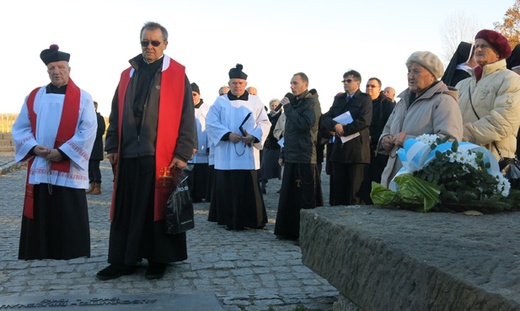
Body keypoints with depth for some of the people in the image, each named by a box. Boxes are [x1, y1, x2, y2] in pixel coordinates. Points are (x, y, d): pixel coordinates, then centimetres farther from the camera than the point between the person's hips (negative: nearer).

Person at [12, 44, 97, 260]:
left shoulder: (82, 98, 1)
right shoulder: (34, 96, 12)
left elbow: (88, 131, -8)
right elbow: (20, 127, 10)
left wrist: (63, 152, -16)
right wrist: (33, 147, -9)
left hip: (69, 168, -3)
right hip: (38, 167, 4)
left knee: (70, 216, 1)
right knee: (39, 216, 7)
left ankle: (71, 254, 11)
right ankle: (39, 254, 18)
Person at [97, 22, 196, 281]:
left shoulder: (177, 74, 2)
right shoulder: (128, 75, 14)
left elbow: (186, 116, -3)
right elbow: (116, 115, 16)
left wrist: (182, 153, -10)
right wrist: (112, 147, 8)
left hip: (161, 155, -4)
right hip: (128, 155, 4)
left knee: (157, 208, 4)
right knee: (126, 210, 8)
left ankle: (158, 259, 17)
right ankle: (124, 260, 19)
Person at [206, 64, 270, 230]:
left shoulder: (255, 101, 9)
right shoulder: (220, 101, 7)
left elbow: (264, 123, 7)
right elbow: (211, 122, -1)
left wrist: (254, 136, -12)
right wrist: (228, 134, -15)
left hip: (248, 153, 0)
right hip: (226, 154, 0)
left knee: (248, 187, 0)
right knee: (227, 187, 2)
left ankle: (249, 220, 8)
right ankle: (229, 220, 11)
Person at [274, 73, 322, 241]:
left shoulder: (311, 102, -8)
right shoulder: (295, 101, 18)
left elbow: (304, 124, -22)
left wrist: (288, 107, -16)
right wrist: (284, 153, 20)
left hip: (304, 158, -9)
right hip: (292, 156, 9)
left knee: (304, 198, -5)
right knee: (288, 195, 11)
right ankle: (289, 230, 19)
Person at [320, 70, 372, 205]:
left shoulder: (365, 99, 3)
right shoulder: (339, 99, 20)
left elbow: (363, 121, -13)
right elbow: (325, 118, 9)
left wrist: (344, 130, -12)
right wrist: (335, 125, -12)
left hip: (357, 150, -5)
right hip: (339, 149, 5)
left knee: (355, 189, -2)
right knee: (338, 188, 8)